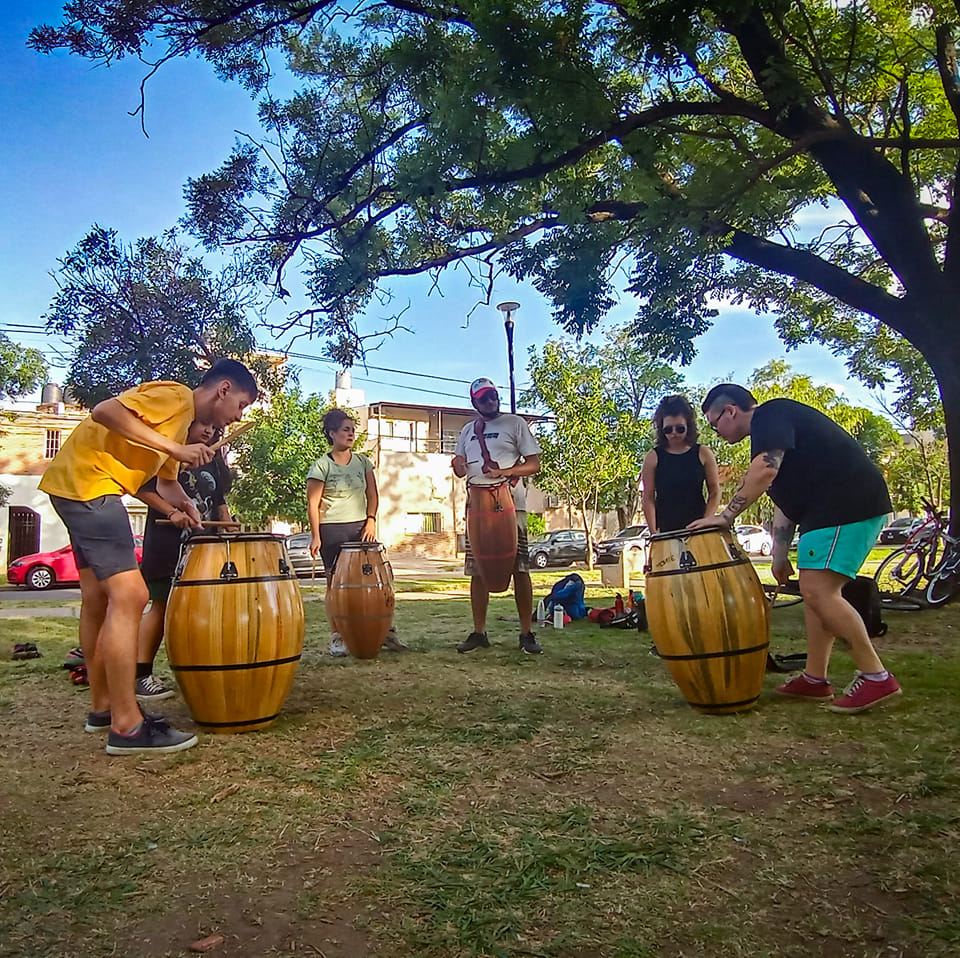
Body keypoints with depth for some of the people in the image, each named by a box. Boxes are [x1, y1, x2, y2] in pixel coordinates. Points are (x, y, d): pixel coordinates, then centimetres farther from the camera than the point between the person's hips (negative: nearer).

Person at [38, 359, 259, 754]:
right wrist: (175, 449, -23)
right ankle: (126, 726, -11)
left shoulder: (183, 421, 19)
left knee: (98, 598, 15)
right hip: (87, 481, -11)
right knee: (129, 595, -14)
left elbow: (167, 483, 26)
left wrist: (185, 510, 8)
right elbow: (104, 411, -23)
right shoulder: (176, 395, -10)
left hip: (76, 486, 11)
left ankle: (102, 707, 26)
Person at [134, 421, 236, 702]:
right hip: (167, 544, -6)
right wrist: (172, 512, -18)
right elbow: (141, 488, -7)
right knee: (162, 605, -7)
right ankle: (141, 675, -3)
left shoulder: (213, 463, 19)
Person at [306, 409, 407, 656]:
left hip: (360, 527, 4)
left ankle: (386, 632, 6)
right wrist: (315, 536, -11)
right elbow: (313, 504, -5)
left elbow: (372, 494, 12)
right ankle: (337, 638, 8)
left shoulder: (363, 462, 10)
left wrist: (370, 519, -4)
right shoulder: (321, 466, -4)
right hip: (332, 531, -4)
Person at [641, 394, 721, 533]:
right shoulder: (653, 457, 1)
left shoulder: (703, 454, 3)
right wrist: (654, 532, -10)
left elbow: (714, 493, 5)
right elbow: (648, 498, 0)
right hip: (665, 531, 0)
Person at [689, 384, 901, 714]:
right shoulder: (772, 430, 23)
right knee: (815, 591, 10)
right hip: (833, 510, 11)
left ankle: (876, 677, -8)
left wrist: (726, 516, -20)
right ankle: (815, 679, 14)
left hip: (847, 504, -11)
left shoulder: (770, 415, -8)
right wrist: (779, 555, 21)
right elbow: (785, 500, 23)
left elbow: (765, 470, -26)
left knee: (818, 591, -14)